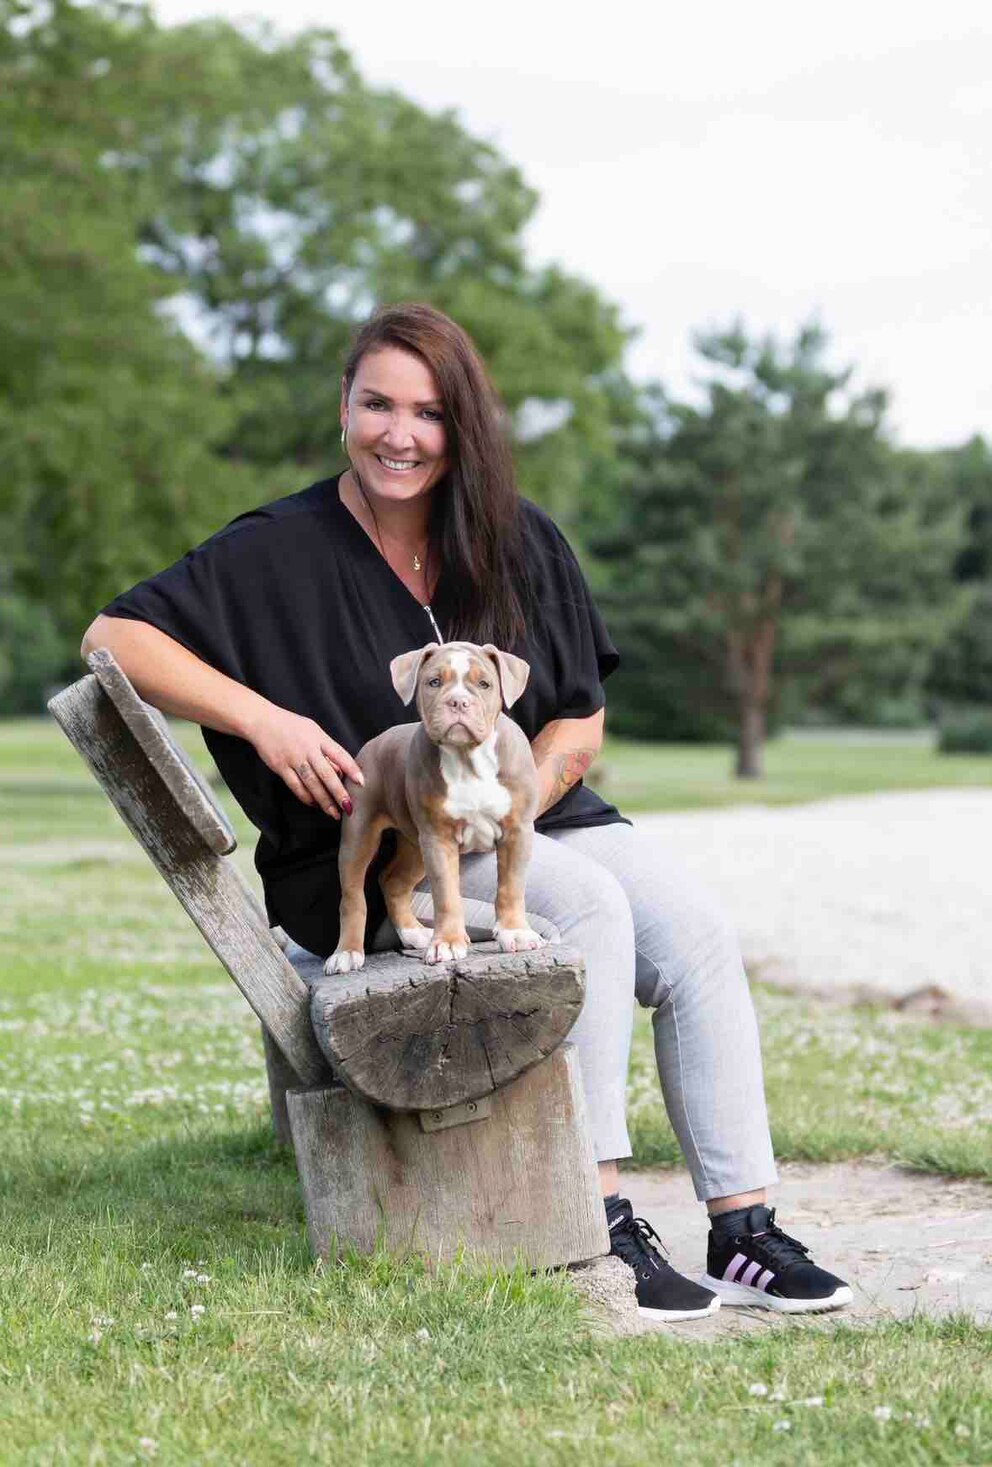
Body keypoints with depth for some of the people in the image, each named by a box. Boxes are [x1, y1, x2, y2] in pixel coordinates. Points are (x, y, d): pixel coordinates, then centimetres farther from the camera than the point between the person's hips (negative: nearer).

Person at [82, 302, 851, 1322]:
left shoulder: (522, 544, 7)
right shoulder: (282, 550, -4)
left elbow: (580, 723, 7)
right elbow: (114, 636, -9)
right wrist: (264, 718, -21)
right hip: (372, 860, -5)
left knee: (697, 934, -20)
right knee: (591, 907, -30)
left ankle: (743, 1232, -16)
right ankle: (597, 1232, -28)